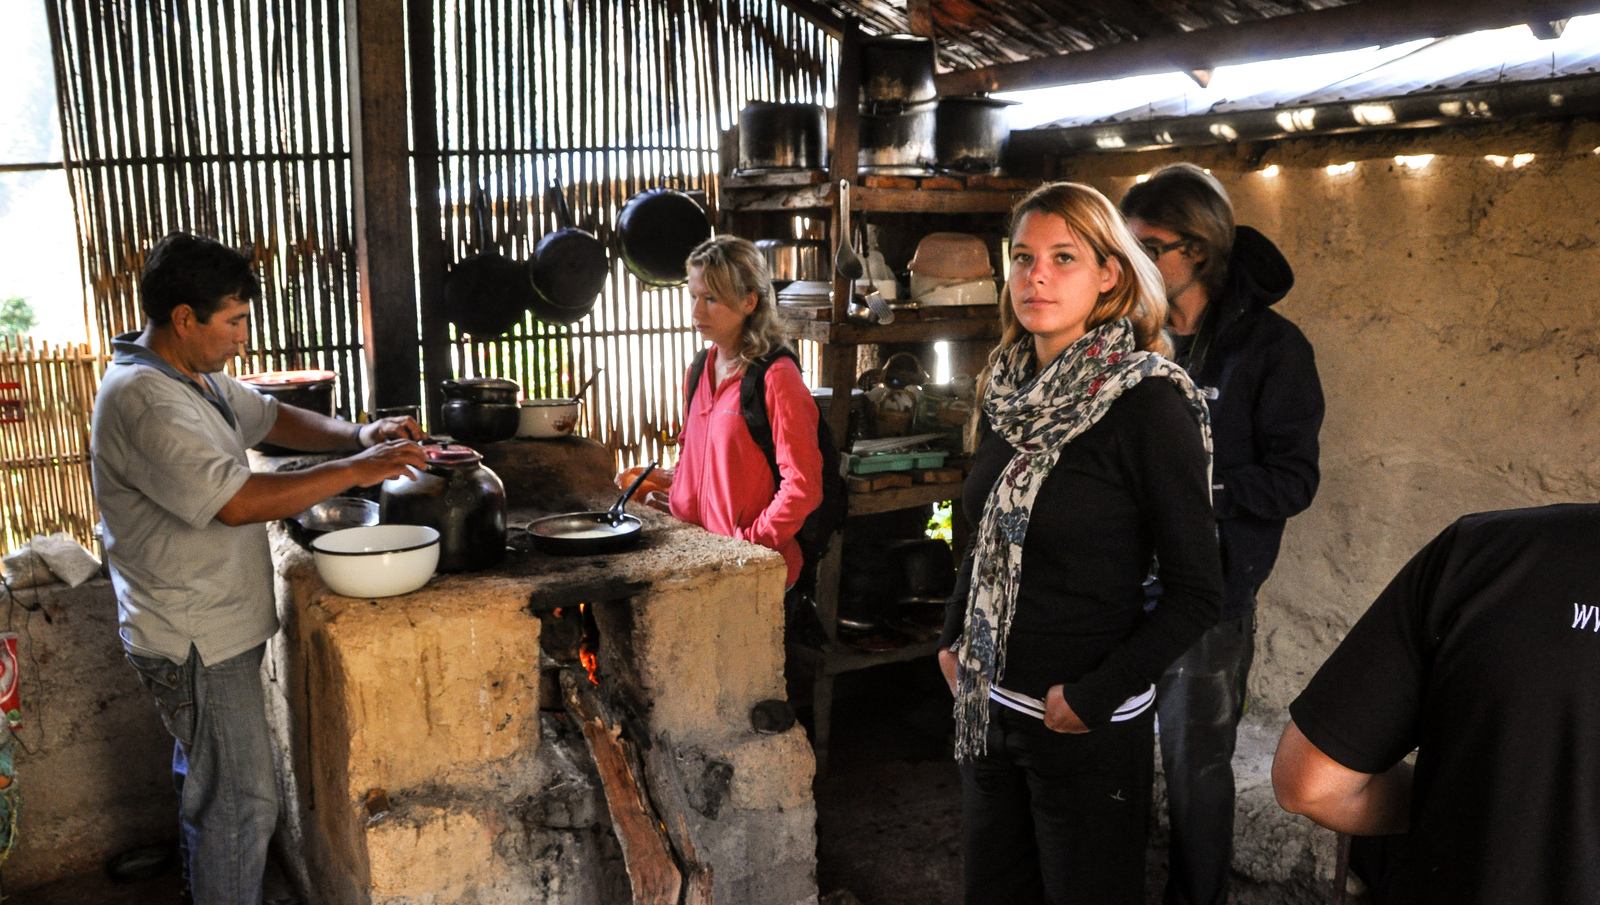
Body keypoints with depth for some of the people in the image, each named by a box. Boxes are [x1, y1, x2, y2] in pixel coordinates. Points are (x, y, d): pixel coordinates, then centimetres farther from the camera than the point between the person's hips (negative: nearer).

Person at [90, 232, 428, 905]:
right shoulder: (143, 400, -26)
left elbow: (271, 418, 16)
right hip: (198, 642, -10)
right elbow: (238, 501, -32)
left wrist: (357, 435, -3)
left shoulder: (193, 377, 6)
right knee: (242, 802, 0)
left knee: (206, 781, 26)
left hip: (211, 628, 10)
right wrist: (357, 470, -27)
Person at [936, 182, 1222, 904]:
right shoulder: (1008, 391, 2)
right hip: (988, 706, 6)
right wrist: (952, 638, 6)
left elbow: (1197, 593, -16)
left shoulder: (1149, 402, -17)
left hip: (1085, 727, -6)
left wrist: (1094, 696, -18)